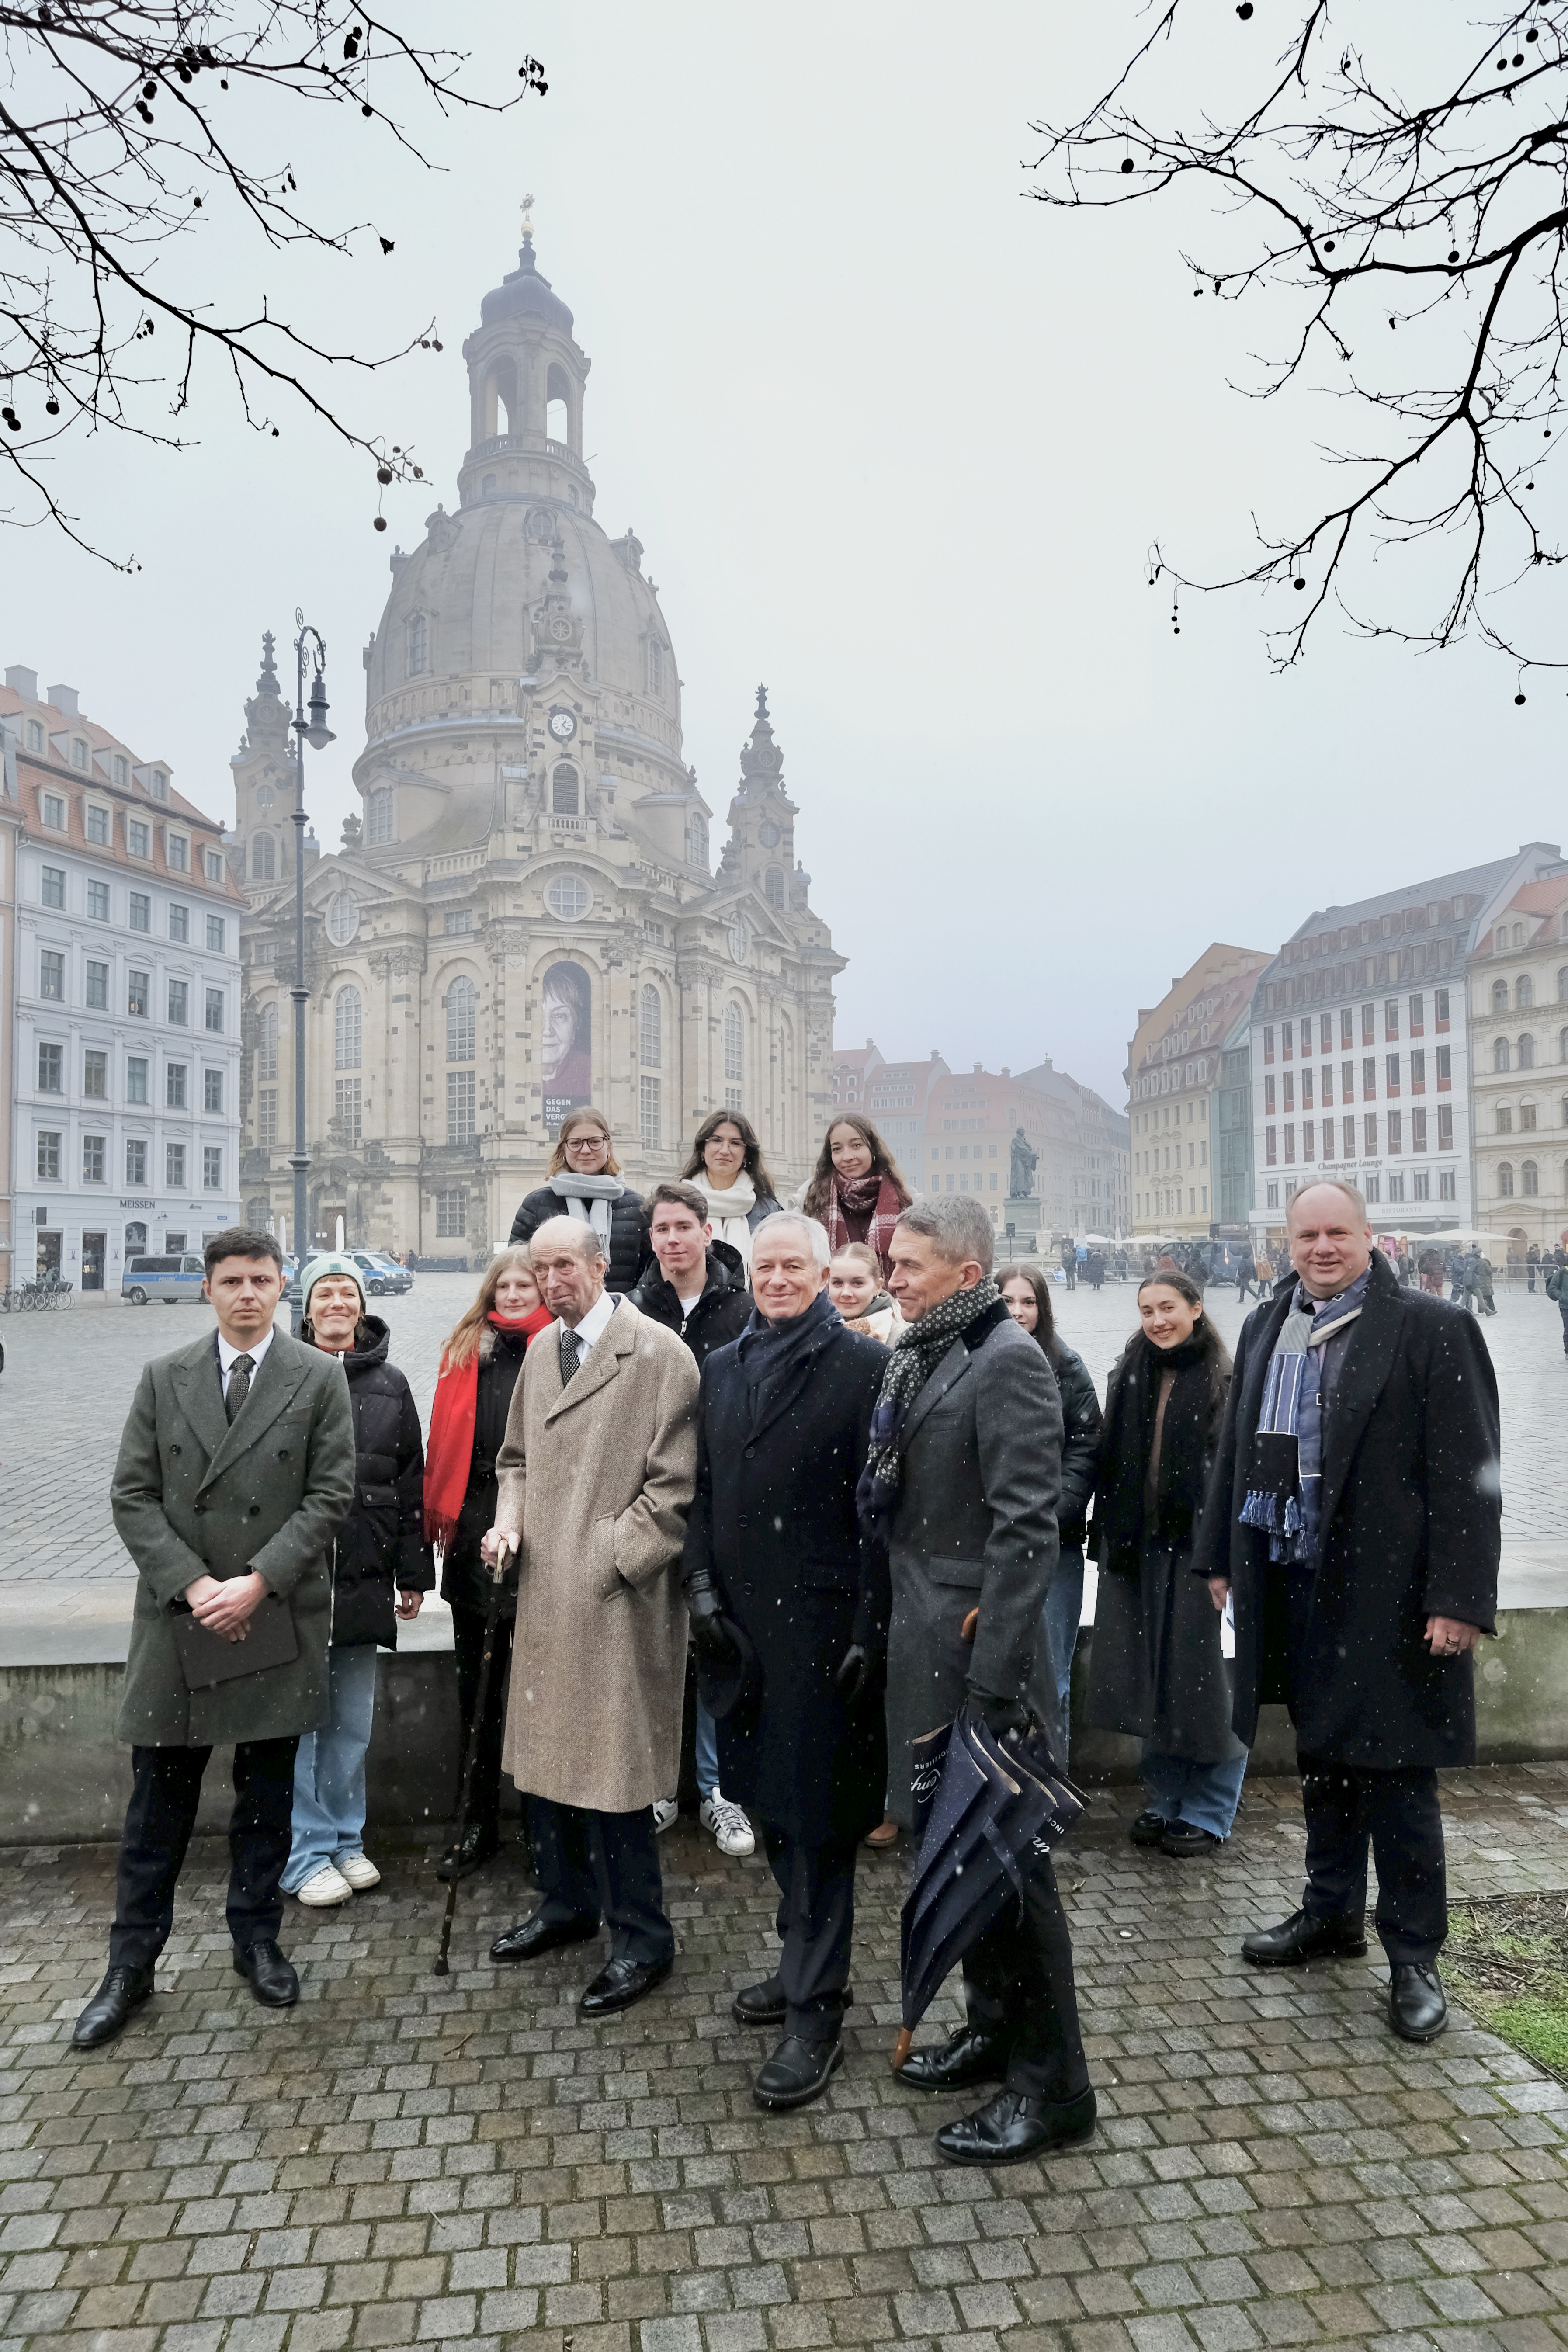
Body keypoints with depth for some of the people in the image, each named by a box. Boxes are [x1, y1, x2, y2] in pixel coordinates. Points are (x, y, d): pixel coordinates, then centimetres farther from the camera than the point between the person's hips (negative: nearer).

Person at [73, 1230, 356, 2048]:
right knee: (159, 1796, 9)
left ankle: (257, 1940, 31)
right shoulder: (163, 1379, 4)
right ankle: (131, 1964, 25)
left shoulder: (319, 1379, -2)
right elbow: (133, 1495, 0)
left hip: (277, 1620, -1)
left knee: (266, 1795, 12)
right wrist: (192, 1583, -11)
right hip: (177, 1617, 1)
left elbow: (329, 1496, -6)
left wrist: (257, 1581, -14)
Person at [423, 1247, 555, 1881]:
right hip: (474, 1524, 4)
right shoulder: (465, 1347, 12)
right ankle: (480, 1821, 25)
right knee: (476, 1681, 12)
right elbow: (445, 1436, 9)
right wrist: (440, 1511, 1)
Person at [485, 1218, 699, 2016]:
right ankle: (568, 1902, 39)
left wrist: (605, 1561, -14)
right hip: (544, 1590, 7)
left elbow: (674, 1487, -13)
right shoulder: (541, 1348, 10)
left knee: (612, 1769, 0)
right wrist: (508, 1520, 3)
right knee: (545, 1751, 17)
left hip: (618, 1599, -7)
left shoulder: (658, 1353, -12)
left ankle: (641, 1940, 19)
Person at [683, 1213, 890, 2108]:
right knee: (772, 1800, 18)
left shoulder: (865, 1365, -8)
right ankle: (808, 1963, 38)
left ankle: (817, 2012, 18)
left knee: (818, 1813, 2)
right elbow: (703, 1490, 12)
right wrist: (702, 1586, 2)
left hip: (824, 1624, -6)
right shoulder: (722, 1369, 10)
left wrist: (871, 1624, -14)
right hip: (742, 1623, 6)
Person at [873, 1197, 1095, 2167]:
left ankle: (1052, 2086, 23)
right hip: (923, 1649, 8)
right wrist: (896, 1631, 12)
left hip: (979, 1652, -8)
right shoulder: (923, 1360, 9)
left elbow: (1027, 1532, -21)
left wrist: (991, 1682, -22)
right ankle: (994, 2027, 40)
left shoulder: (1008, 1362, -17)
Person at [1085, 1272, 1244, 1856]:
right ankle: (1164, 1801, 29)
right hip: (1137, 1546, 5)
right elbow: (1110, 1464, 10)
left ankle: (1208, 1813, 21)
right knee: (1149, 1673, 13)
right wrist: (1109, 1539, 7)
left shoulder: (1225, 1381, -7)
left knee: (1201, 1674, 4)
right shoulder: (1130, 1377, 8)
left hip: (1198, 1545, -5)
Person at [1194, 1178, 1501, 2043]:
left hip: (1387, 1590, -5)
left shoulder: (1432, 1329, -9)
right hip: (1292, 1582, 6)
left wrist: (1457, 1598, -16)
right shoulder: (1265, 1328, 10)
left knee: (1396, 1771, 4)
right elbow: (1236, 1447, 14)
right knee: (1322, 1758, 19)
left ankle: (1413, 1956, 21)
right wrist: (1221, 1556, 14)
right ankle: (1332, 1913, 37)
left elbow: (1467, 1474, -12)